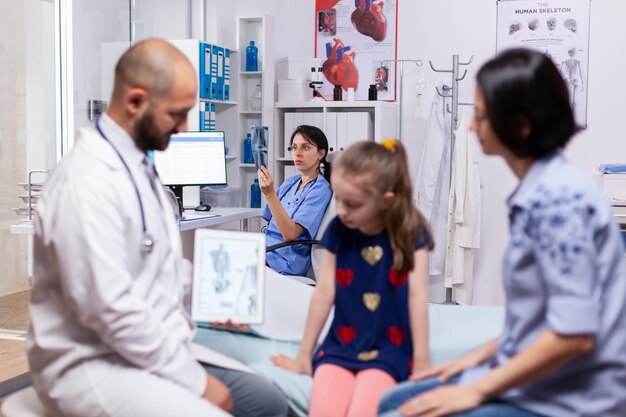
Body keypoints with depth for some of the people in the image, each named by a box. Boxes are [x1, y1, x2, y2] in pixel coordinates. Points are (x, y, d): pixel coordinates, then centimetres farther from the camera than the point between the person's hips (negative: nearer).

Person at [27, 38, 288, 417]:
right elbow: (112, 311, -25)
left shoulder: (138, 164, 8)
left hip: (155, 345, 9)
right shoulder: (89, 182, -22)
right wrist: (196, 380, -18)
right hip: (94, 365, -9)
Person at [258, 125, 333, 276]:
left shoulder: (320, 190, -9)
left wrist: (269, 194, -28)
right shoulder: (289, 183, 15)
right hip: (265, 253, 7)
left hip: (284, 264, -7)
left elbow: (290, 234, -19)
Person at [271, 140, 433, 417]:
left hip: (388, 349, -2)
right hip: (340, 346, 2)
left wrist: (421, 362, -8)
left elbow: (416, 295, -6)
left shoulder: (410, 232, -5)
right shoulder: (337, 230, 2)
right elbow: (324, 292, 4)